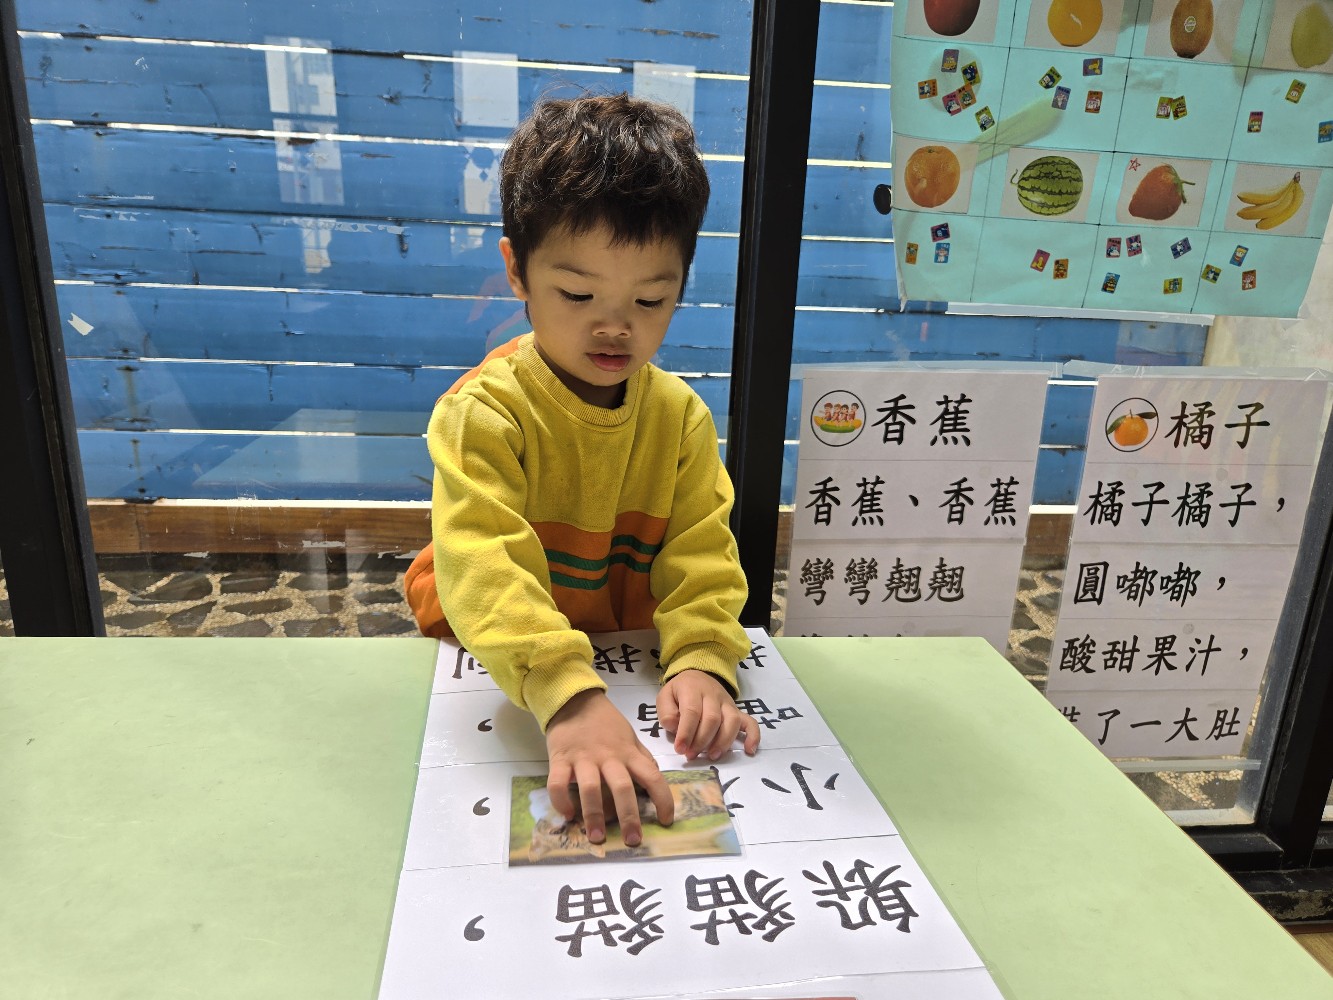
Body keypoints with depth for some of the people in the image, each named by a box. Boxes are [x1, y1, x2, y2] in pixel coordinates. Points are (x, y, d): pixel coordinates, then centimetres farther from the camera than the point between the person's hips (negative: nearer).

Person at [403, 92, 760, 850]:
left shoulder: (681, 417, -3)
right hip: (491, 669, -3)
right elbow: (484, 566, -32)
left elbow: (702, 556, -9)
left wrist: (703, 661, -29)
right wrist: (569, 697, -47)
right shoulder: (484, 412, -18)